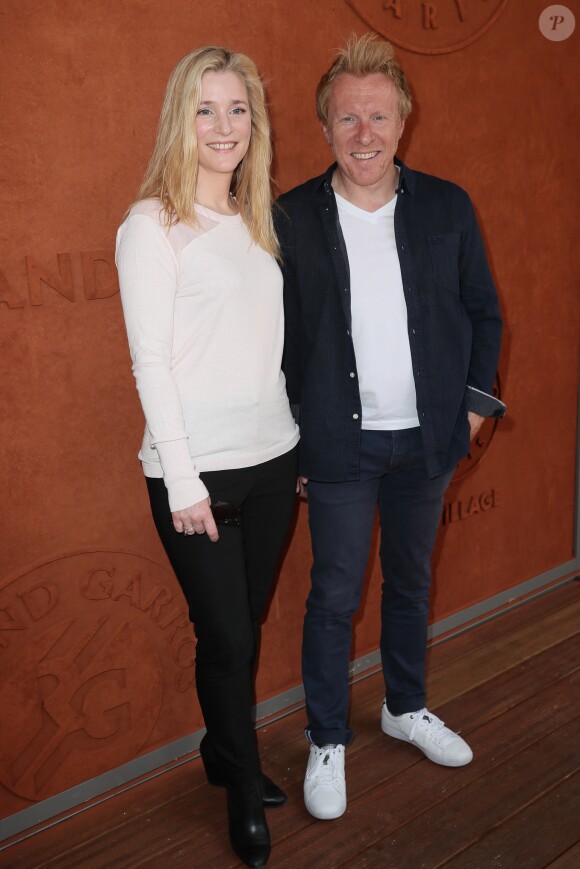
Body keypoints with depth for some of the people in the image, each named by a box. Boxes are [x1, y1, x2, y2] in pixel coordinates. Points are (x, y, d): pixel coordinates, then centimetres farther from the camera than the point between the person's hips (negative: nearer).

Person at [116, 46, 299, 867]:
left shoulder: (256, 221, 12)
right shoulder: (153, 225, -7)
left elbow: (267, 348, 13)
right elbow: (150, 362, -11)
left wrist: (296, 445, 11)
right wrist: (182, 480, -14)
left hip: (271, 458, 6)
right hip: (198, 469, -5)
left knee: (244, 627, 15)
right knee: (225, 636, 4)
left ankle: (225, 753, 39)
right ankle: (244, 793, 27)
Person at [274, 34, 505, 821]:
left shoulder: (446, 207, 1)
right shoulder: (291, 218, -5)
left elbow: (483, 311, 8)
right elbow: (272, 336, -2)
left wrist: (476, 400, 1)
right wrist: (288, 439, -4)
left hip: (429, 438, 3)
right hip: (340, 444, -2)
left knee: (412, 581, 18)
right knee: (335, 596, 7)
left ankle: (407, 708, 41)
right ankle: (327, 742, 26)